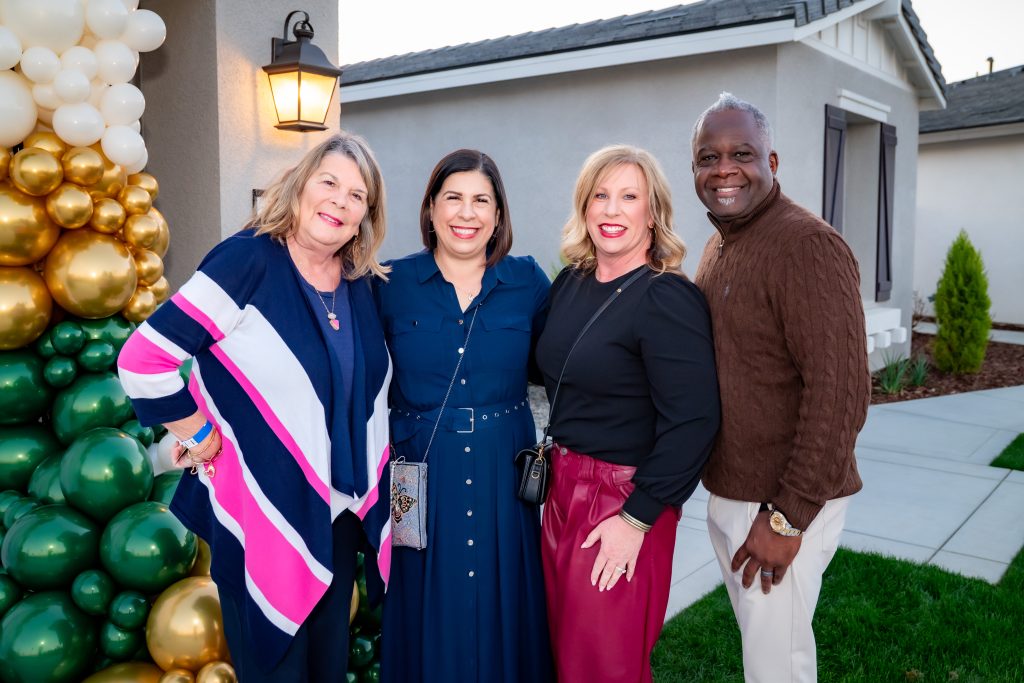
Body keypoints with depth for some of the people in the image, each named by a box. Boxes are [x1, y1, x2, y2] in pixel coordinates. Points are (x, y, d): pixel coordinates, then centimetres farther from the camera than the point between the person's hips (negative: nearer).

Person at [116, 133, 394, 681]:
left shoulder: (362, 283, 3)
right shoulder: (250, 260, -16)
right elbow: (144, 359, -19)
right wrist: (199, 437, -11)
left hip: (341, 515, 6)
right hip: (263, 518, -6)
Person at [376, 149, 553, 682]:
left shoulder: (528, 281, 0)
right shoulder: (393, 283, -2)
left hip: (504, 476, 1)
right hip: (421, 473, 0)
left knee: (503, 617, 13)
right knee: (427, 618, 12)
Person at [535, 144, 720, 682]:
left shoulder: (667, 299, -17)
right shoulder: (570, 283, 5)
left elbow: (692, 422, -22)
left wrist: (637, 518, -19)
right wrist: (558, 468, 9)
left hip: (622, 502, -7)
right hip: (562, 487, 7)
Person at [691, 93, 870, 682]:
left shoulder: (807, 245, -19)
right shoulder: (718, 246, 9)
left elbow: (840, 392, -23)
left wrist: (788, 518, -20)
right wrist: (723, 492, 11)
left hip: (784, 506, -8)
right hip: (727, 494, 8)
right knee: (755, 634, 23)